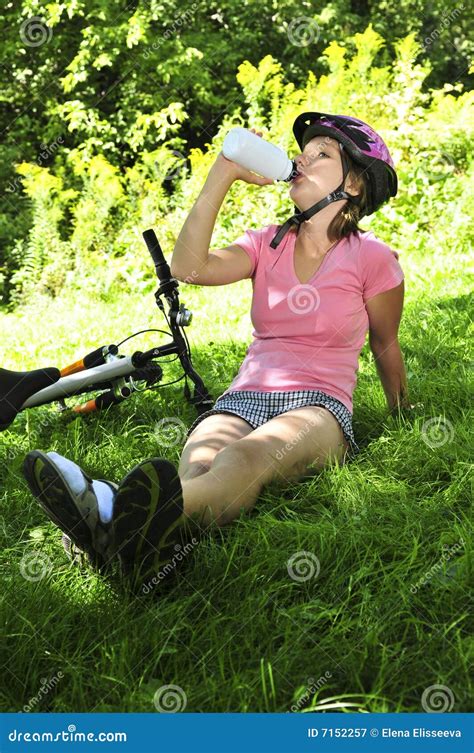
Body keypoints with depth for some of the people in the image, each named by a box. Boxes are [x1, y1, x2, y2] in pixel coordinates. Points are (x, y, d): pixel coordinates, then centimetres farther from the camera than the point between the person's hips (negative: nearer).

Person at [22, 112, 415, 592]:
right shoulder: (268, 243, 16)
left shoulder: (373, 258, 6)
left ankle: (149, 520, -76)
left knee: (250, 456, -41)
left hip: (318, 407, -3)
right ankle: (108, 513, -71)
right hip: (244, 398, 3)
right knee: (197, 470, -35)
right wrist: (223, 174, -1)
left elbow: (385, 345, 20)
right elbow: (188, 268, -2)